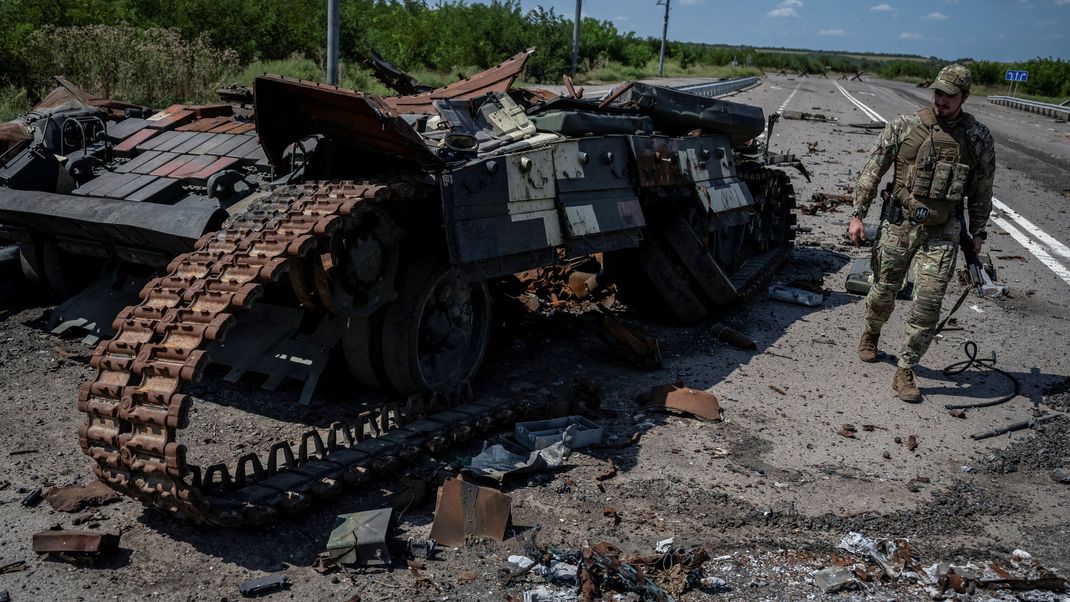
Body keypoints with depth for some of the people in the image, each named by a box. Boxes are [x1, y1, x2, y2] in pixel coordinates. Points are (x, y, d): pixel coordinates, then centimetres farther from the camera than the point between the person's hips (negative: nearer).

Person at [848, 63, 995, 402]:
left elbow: (981, 191, 9)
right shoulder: (904, 126, -4)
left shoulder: (978, 138, -1)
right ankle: (870, 335, 44)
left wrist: (977, 233, 10)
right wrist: (858, 214, -3)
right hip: (899, 224, 0)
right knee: (884, 291, 13)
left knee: (928, 302, -8)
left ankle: (904, 372, 3)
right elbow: (872, 171, 1)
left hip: (942, 232, 0)